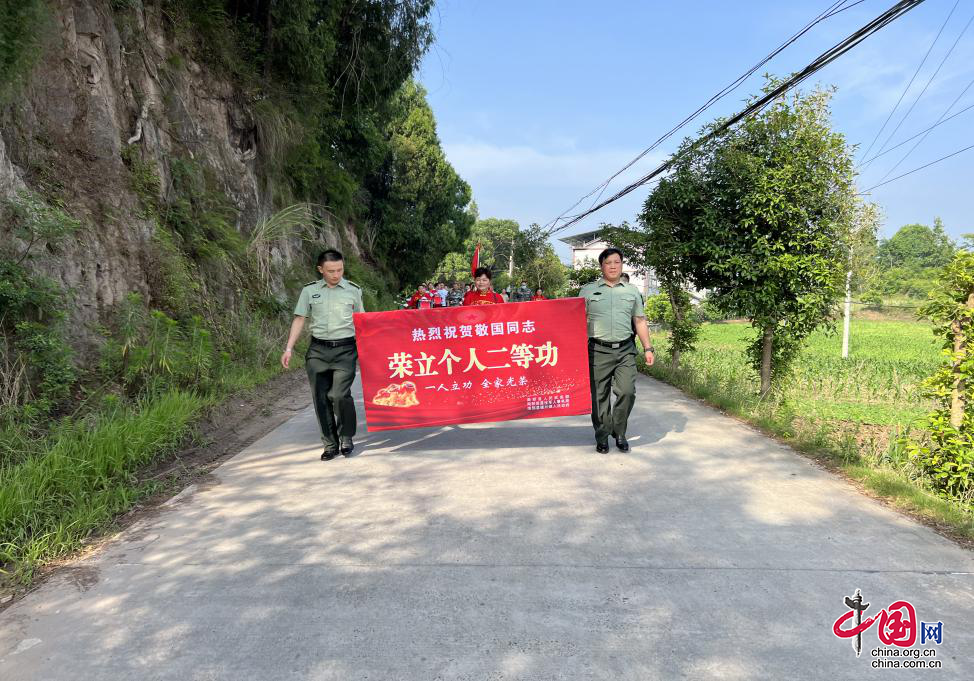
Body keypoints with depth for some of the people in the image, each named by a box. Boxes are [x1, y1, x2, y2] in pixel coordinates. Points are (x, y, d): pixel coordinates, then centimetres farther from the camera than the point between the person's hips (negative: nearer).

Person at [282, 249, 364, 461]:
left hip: (345, 350, -2)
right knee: (321, 398, 3)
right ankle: (330, 443, 17)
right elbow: (299, 319, 7)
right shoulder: (309, 290, 7)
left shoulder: (353, 290, 6)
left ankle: (346, 438, 8)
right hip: (317, 350, 2)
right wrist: (289, 348, 1)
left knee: (340, 394, -14)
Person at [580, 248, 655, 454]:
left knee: (627, 392, -7)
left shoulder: (632, 291, 14)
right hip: (598, 350, -1)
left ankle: (619, 433, 13)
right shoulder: (588, 290, 7)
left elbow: (640, 321, 16)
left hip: (625, 350, 2)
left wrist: (648, 348, 9)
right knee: (599, 396, 2)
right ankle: (602, 437, 15)